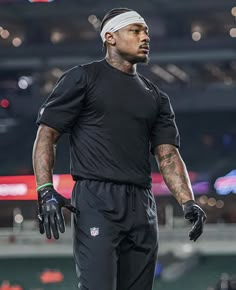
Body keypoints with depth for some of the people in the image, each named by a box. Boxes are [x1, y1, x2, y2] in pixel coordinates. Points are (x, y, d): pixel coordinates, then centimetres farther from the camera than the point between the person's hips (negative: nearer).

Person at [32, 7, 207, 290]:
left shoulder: (155, 97, 21)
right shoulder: (82, 78, 6)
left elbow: (168, 154, 13)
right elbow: (46, 135, 1)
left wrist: (188, 202, -4)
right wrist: (46, 192, -13)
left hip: (142, 209, 6)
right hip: (96, 202, -6)